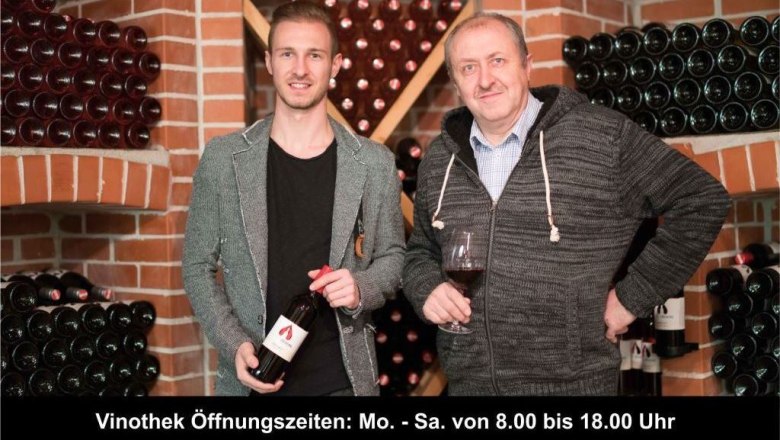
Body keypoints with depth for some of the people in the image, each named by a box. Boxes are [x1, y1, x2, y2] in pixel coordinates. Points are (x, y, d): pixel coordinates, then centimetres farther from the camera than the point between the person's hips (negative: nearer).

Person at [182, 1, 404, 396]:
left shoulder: (374, 162, -1)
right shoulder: (222, 158, -2)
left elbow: (392, 256, 8)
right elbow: (198, 267, 2)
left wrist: (361, 289, -13)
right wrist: (235, 345, -11)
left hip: (343, 378, 1)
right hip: (253, 377, 0)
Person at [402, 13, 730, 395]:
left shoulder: (603, 136, -8)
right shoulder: (438, 161, 6)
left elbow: (701, 200, -4)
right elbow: (421, 251, 19)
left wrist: (634, 295, -6)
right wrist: (426, 289, -3)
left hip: (572, 383, -4)